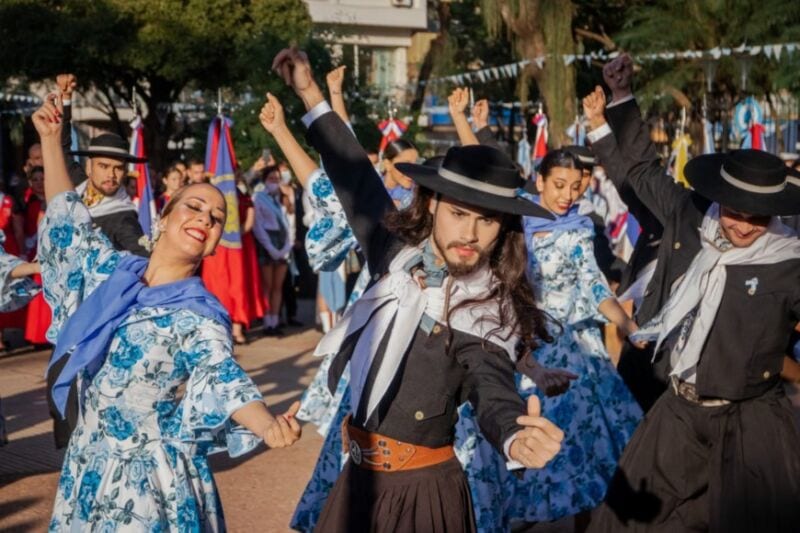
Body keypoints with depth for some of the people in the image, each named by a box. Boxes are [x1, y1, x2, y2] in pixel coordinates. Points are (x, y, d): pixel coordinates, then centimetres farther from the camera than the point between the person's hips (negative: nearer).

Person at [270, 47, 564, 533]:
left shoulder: (490, 309, -16)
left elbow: (492, 387, -33)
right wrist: (311, 95, 16)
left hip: (421, 486, -5)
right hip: (361, 474, 6)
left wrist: (516, 437, -56)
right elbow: (358, 180, 12)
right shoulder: (398, 254, -2)